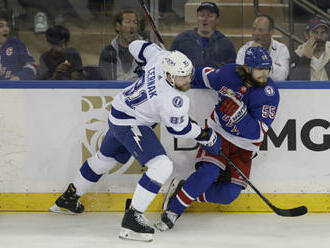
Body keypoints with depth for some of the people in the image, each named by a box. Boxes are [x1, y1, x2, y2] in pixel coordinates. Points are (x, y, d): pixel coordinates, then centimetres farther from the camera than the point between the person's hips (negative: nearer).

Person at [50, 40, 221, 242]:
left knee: (106, 157, 31)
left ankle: (69, 198, 50)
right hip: (129, 124, -10)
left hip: (120, 110, 10)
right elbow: (179, 129, -14)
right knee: (162, 166, -22)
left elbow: (138, 47, 3)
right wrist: (206, 136, -1)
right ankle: (132, 218, -21)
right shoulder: (174, 102, -32)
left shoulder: (163, 57, -15)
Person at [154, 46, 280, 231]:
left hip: (244, 147, 1)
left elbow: (257, 133, -24)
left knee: (229, 194, -14)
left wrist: (238, 113, -40)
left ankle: (188, 193, 7)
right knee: (209, 171, -27)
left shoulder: (270, 94, -18)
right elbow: (207, 76, 11)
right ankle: (173, 210, -16)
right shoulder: (229, 74, -12)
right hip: (218, 132, 0)